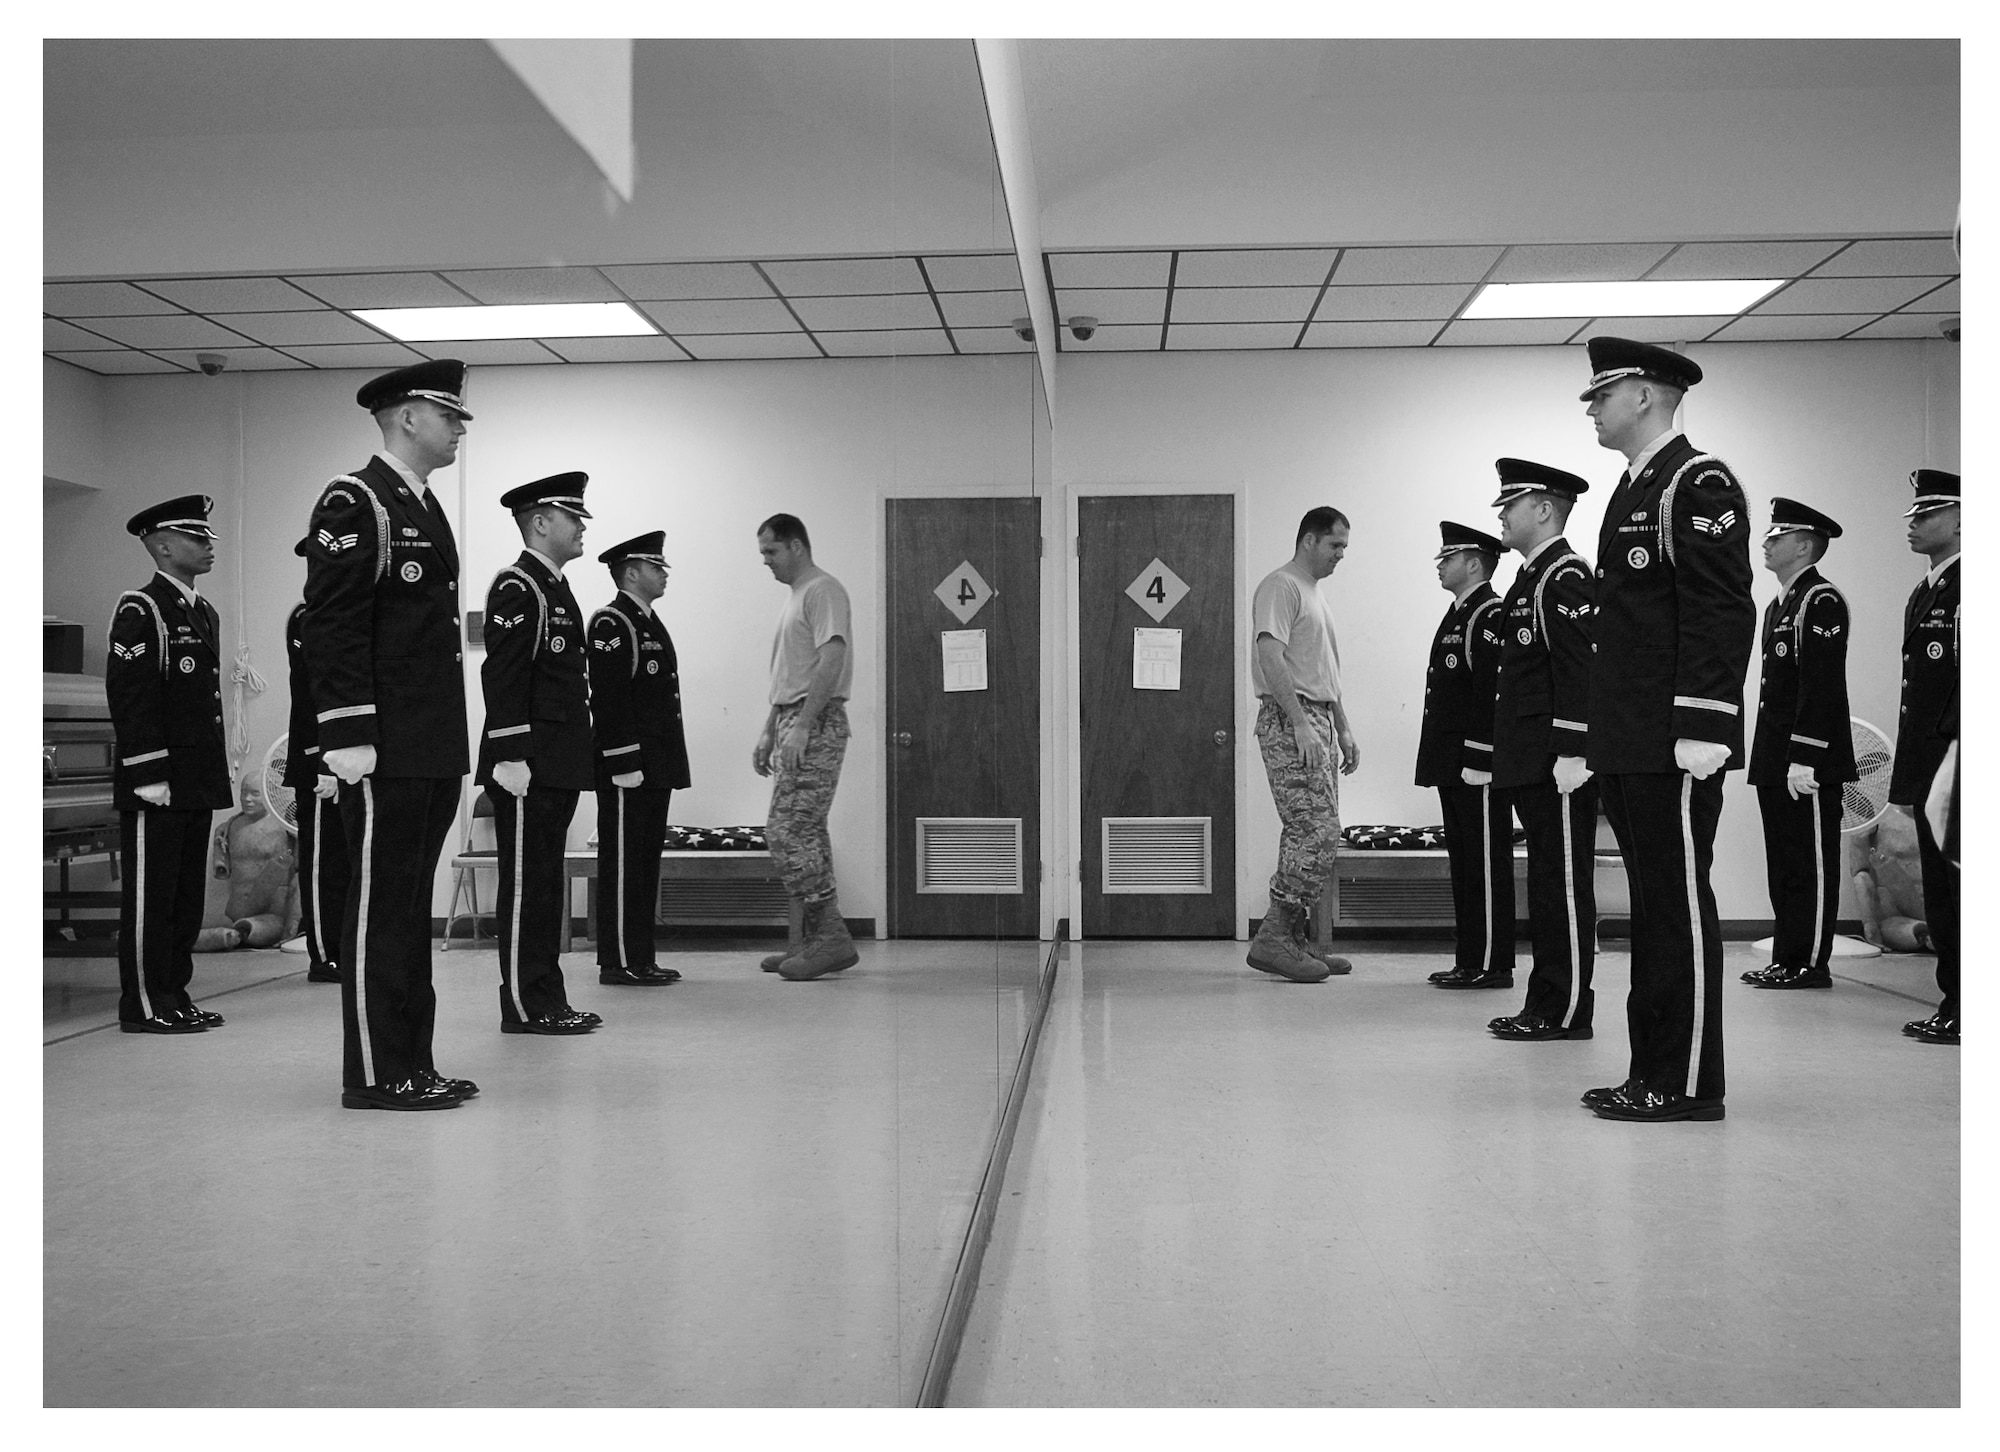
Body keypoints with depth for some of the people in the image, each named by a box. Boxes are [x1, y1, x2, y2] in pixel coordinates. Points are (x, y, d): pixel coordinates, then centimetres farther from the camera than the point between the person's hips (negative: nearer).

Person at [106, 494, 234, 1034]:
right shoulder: (138, 611, -9)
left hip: (198, 782, 8)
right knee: (149, 894, -2)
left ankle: (174, 994, 20)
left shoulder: (205, 614, 17)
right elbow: (129, 700, -15)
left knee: (187, 894, 12)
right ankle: (143, 1005, 5)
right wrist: (150, 776, -19)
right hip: (157, 783, -8)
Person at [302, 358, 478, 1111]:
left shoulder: (425, 507, 19)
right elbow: (331, 626, -15)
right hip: (387, 753, -9)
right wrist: (349, 737, -20)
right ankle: (374, 1074, 5)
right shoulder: (354, 503, -8)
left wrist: (448, 746, 18)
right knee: (379, 907, -3)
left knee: (409, 907, 13)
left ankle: (411, 1062, 21)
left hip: (433, 751, 9)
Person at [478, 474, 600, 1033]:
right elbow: (502, 677, -17)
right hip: (530, 767, -10)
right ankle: (525, 1007, 2)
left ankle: (546, 1000, 20)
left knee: (547, 886, 13)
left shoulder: (554, 588, 20)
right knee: (526, 887, -4)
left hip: (557, 767, 10)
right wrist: (511, 756, -22)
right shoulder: (516, 589, -10)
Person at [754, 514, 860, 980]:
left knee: (788, 832, -13)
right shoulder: (795, 597, 23)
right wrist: (769, 732, 22)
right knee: (804, 835, 9)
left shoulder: (823, 591, -8)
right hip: (794, 728, 10)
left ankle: (831, 938, -10)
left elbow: (831, 660, -20)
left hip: (816, 725, -10)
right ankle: (817, 941, 14)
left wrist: (801, 726, -24)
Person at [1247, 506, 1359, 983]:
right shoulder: (1280, 587, -8)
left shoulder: (1316, 594, 23)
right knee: (1318, 834, -14)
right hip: (1288, 720, -10)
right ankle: (1273, 939, -10)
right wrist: (1300, 723, -24)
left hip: (1317, 722, 10)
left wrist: (1343, 729, 23)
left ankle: (1292, 942, 12)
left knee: (1308, 836, 8)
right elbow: (1271, 657, -19)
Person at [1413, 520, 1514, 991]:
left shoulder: (1490, 616, -11)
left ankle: (1492, 964, 2)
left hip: (1477, 766, -10)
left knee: (1485, 864, -4)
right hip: (1453, 766, 10)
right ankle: (1470, 960, 19)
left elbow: (1492, 692, -19)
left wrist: (1477, 761, -21)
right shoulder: (1458, 614, 19)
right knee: (1463, 861, 12)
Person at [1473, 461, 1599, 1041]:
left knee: (1564, 885, -4)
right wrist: (1507, 755, 20)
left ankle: (1566, 1012, 3)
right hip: (1532, 764, 10)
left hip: (1557, 763, -10)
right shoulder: (1532, 576, 19)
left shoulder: (1565, 576, -11)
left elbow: (1579, 671, -19)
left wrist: (1570, 754, -23)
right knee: (1548, 884, 13)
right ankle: (1547, 1005, 20)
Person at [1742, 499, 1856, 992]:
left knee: (1812, 864, -3)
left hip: (1808, 763, -10)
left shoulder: (1821, 600, -10)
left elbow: (1821, 685, -18)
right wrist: (1770, 759, 17)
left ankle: (1811, 964, 3)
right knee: (1783, 865, 12)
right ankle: (1787, 960, 19)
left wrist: (1804, 759, -22)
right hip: (1775, 762, 10)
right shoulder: (1778, 605, 19)